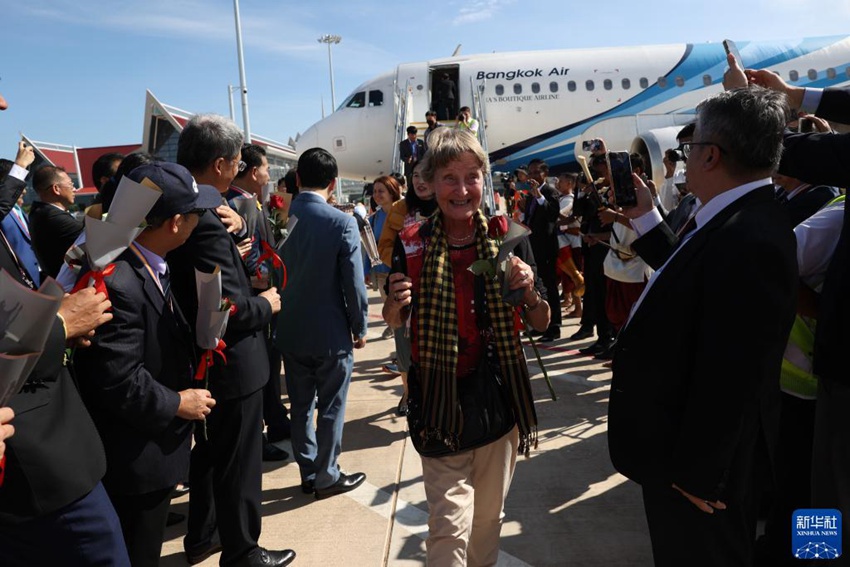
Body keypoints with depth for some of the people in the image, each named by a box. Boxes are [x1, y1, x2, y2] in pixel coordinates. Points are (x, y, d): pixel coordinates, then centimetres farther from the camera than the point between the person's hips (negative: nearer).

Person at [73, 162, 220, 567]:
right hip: (136, 458, -9)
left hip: (152, 444, 9)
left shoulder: (149, 265, 1)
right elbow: (117, 381, -30)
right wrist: (177, 404, -18)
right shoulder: (117, 282, -31)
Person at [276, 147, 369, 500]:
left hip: (290, 332, 5)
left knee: (301, 406, 16)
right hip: (331, 333, -4)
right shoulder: (341, 223, -16)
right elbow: (353, 283, -15)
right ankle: (326, 477, 22)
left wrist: (278, 314, 16)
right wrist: (360, 328, -1)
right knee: (331, 408, 10)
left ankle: (308, 473, 29)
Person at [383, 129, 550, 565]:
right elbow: (395, 323, 5)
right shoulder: (411, 244, -7)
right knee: (450, 524, -4)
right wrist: (396, 302, -17)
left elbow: (541, 324, 3)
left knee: (489, 514, 19)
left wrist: (528, 291, -18)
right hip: (440, 398, -2)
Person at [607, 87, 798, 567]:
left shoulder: (749, 242, -31)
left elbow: (730, 378, -30)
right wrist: (645, 217, 11)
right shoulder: (737, 220, 0)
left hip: (699, 461, -9)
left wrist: (695, 473, -21)